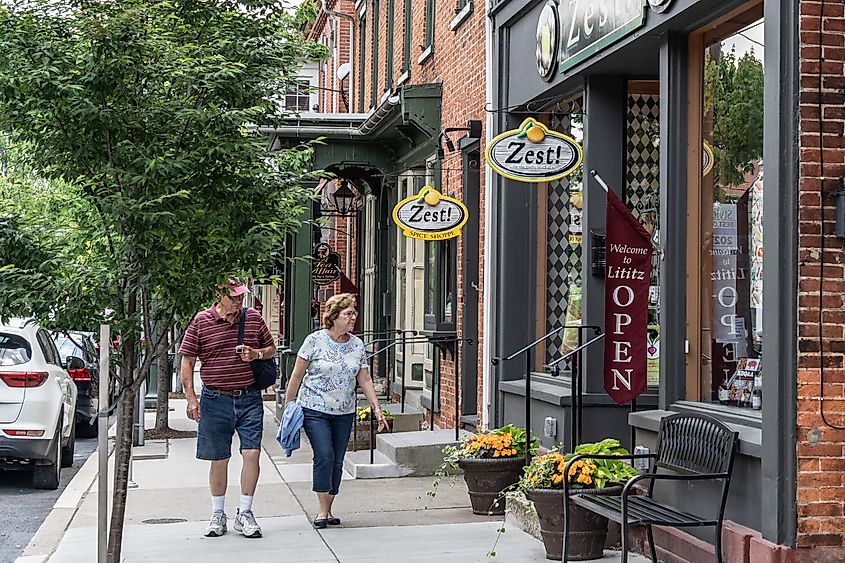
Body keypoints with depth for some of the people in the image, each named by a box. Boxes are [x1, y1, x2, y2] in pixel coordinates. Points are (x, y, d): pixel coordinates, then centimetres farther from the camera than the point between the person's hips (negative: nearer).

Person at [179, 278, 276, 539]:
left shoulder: (253, 317, 5)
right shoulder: (201, 321, -3)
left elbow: (271, 348, 18)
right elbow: (187, 361, 0)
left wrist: (256, 354, -6)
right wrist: (191, 398, -6)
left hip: (249, 398, 2)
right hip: (216, 400, -1)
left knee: (252, 453, -6)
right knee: (219, 459, 6)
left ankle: (245, 513, 8)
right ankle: (218, 515, 20)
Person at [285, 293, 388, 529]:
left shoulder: (357, 345, 5)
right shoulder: (315, 341, -8)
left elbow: (364, 380, 10)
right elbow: (297, 376, -2)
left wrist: (376, 408, 2)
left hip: (344, 413, 4)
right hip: (315, 410, -4)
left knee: (337, 461, 4)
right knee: (324, 456, -15)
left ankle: (328, 510, 15)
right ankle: (322, 510, -5)